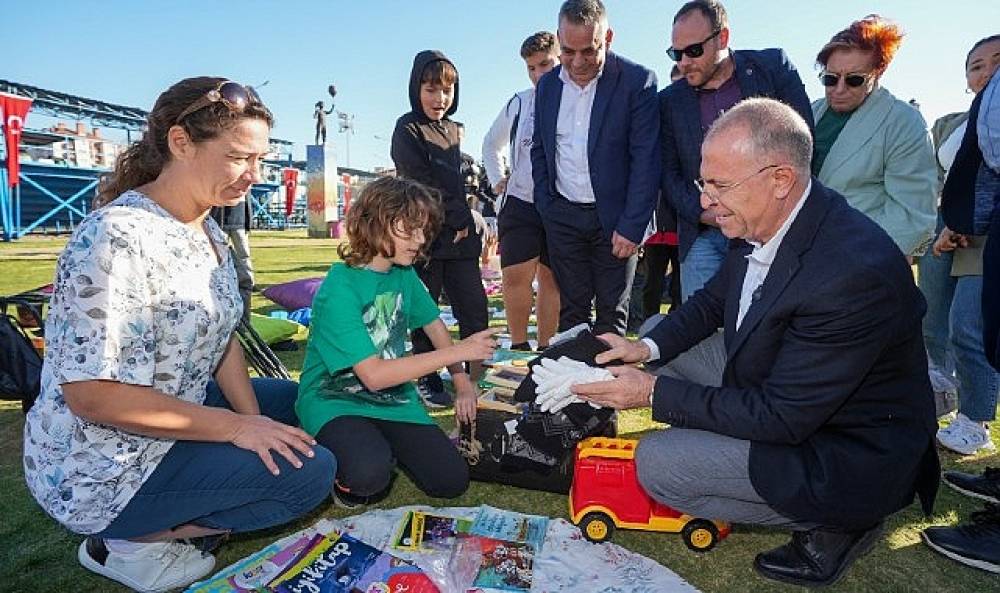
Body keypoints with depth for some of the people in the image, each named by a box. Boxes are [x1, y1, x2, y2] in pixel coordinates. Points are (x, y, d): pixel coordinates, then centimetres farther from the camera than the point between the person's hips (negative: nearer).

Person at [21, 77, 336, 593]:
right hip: (102, 470, -9)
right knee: (311, 470, -15)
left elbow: (220, 337, 6)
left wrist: (254, 420, -6)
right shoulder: (119, 239, -26)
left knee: (292, 399, 20)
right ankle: (131, 542, -1)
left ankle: (177, 515, 11)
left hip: (173, 420, 9)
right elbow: (94, 395, -28)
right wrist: (237, 427, -22)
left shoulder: (208, 232, 2)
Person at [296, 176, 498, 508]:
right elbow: (374, 375, -26)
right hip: (334, 401, -5)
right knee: (369, 475, -35)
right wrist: (459, 351, -25)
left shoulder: (404, 275, 0)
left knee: (452, 481, -6)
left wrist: (463, 385, 5)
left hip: (393, 398, 6)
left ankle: (381, 445, 17)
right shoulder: (339, 289, -22)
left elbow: (434, 325, 15)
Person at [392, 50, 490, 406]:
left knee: (475, 310, 4)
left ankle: (477, 379, 16)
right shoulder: (408, 130, -3)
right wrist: (458, 217, -9)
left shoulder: (454, 130, 18)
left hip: (458, 234, 6)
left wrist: (467, 222, 10)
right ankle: (428, 383, 16)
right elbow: (421, 183, -12)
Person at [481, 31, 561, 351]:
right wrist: (497, 179, 11)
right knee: (515, 276, -9)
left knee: (552, 280, 8)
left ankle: (545, 349, 21)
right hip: (520, 204, 1)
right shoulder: (518, 103, 7)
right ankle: (518, 345, 9)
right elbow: (491, 144, 23)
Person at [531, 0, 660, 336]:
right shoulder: (547, 85, 7)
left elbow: (646, 159, -11)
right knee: (571, 309, 9)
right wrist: (545, 207, 5)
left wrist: (631, 226, -15)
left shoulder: (637, 81, -8)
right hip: (562, 217, 4)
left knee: (611, 314, 6)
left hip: (615, 217, -3)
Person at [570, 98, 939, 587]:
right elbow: (714, 300, 7)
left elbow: (780, 417, -29)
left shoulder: (853, 272, -34)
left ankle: (831, 522, 1)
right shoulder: (761, 223, -10)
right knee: (666, 341, 5)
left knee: (656, 463, -15)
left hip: (847, 454, -8)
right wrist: (649, 347, -10)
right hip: (775, 382, 8)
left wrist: (653, 393, -25)